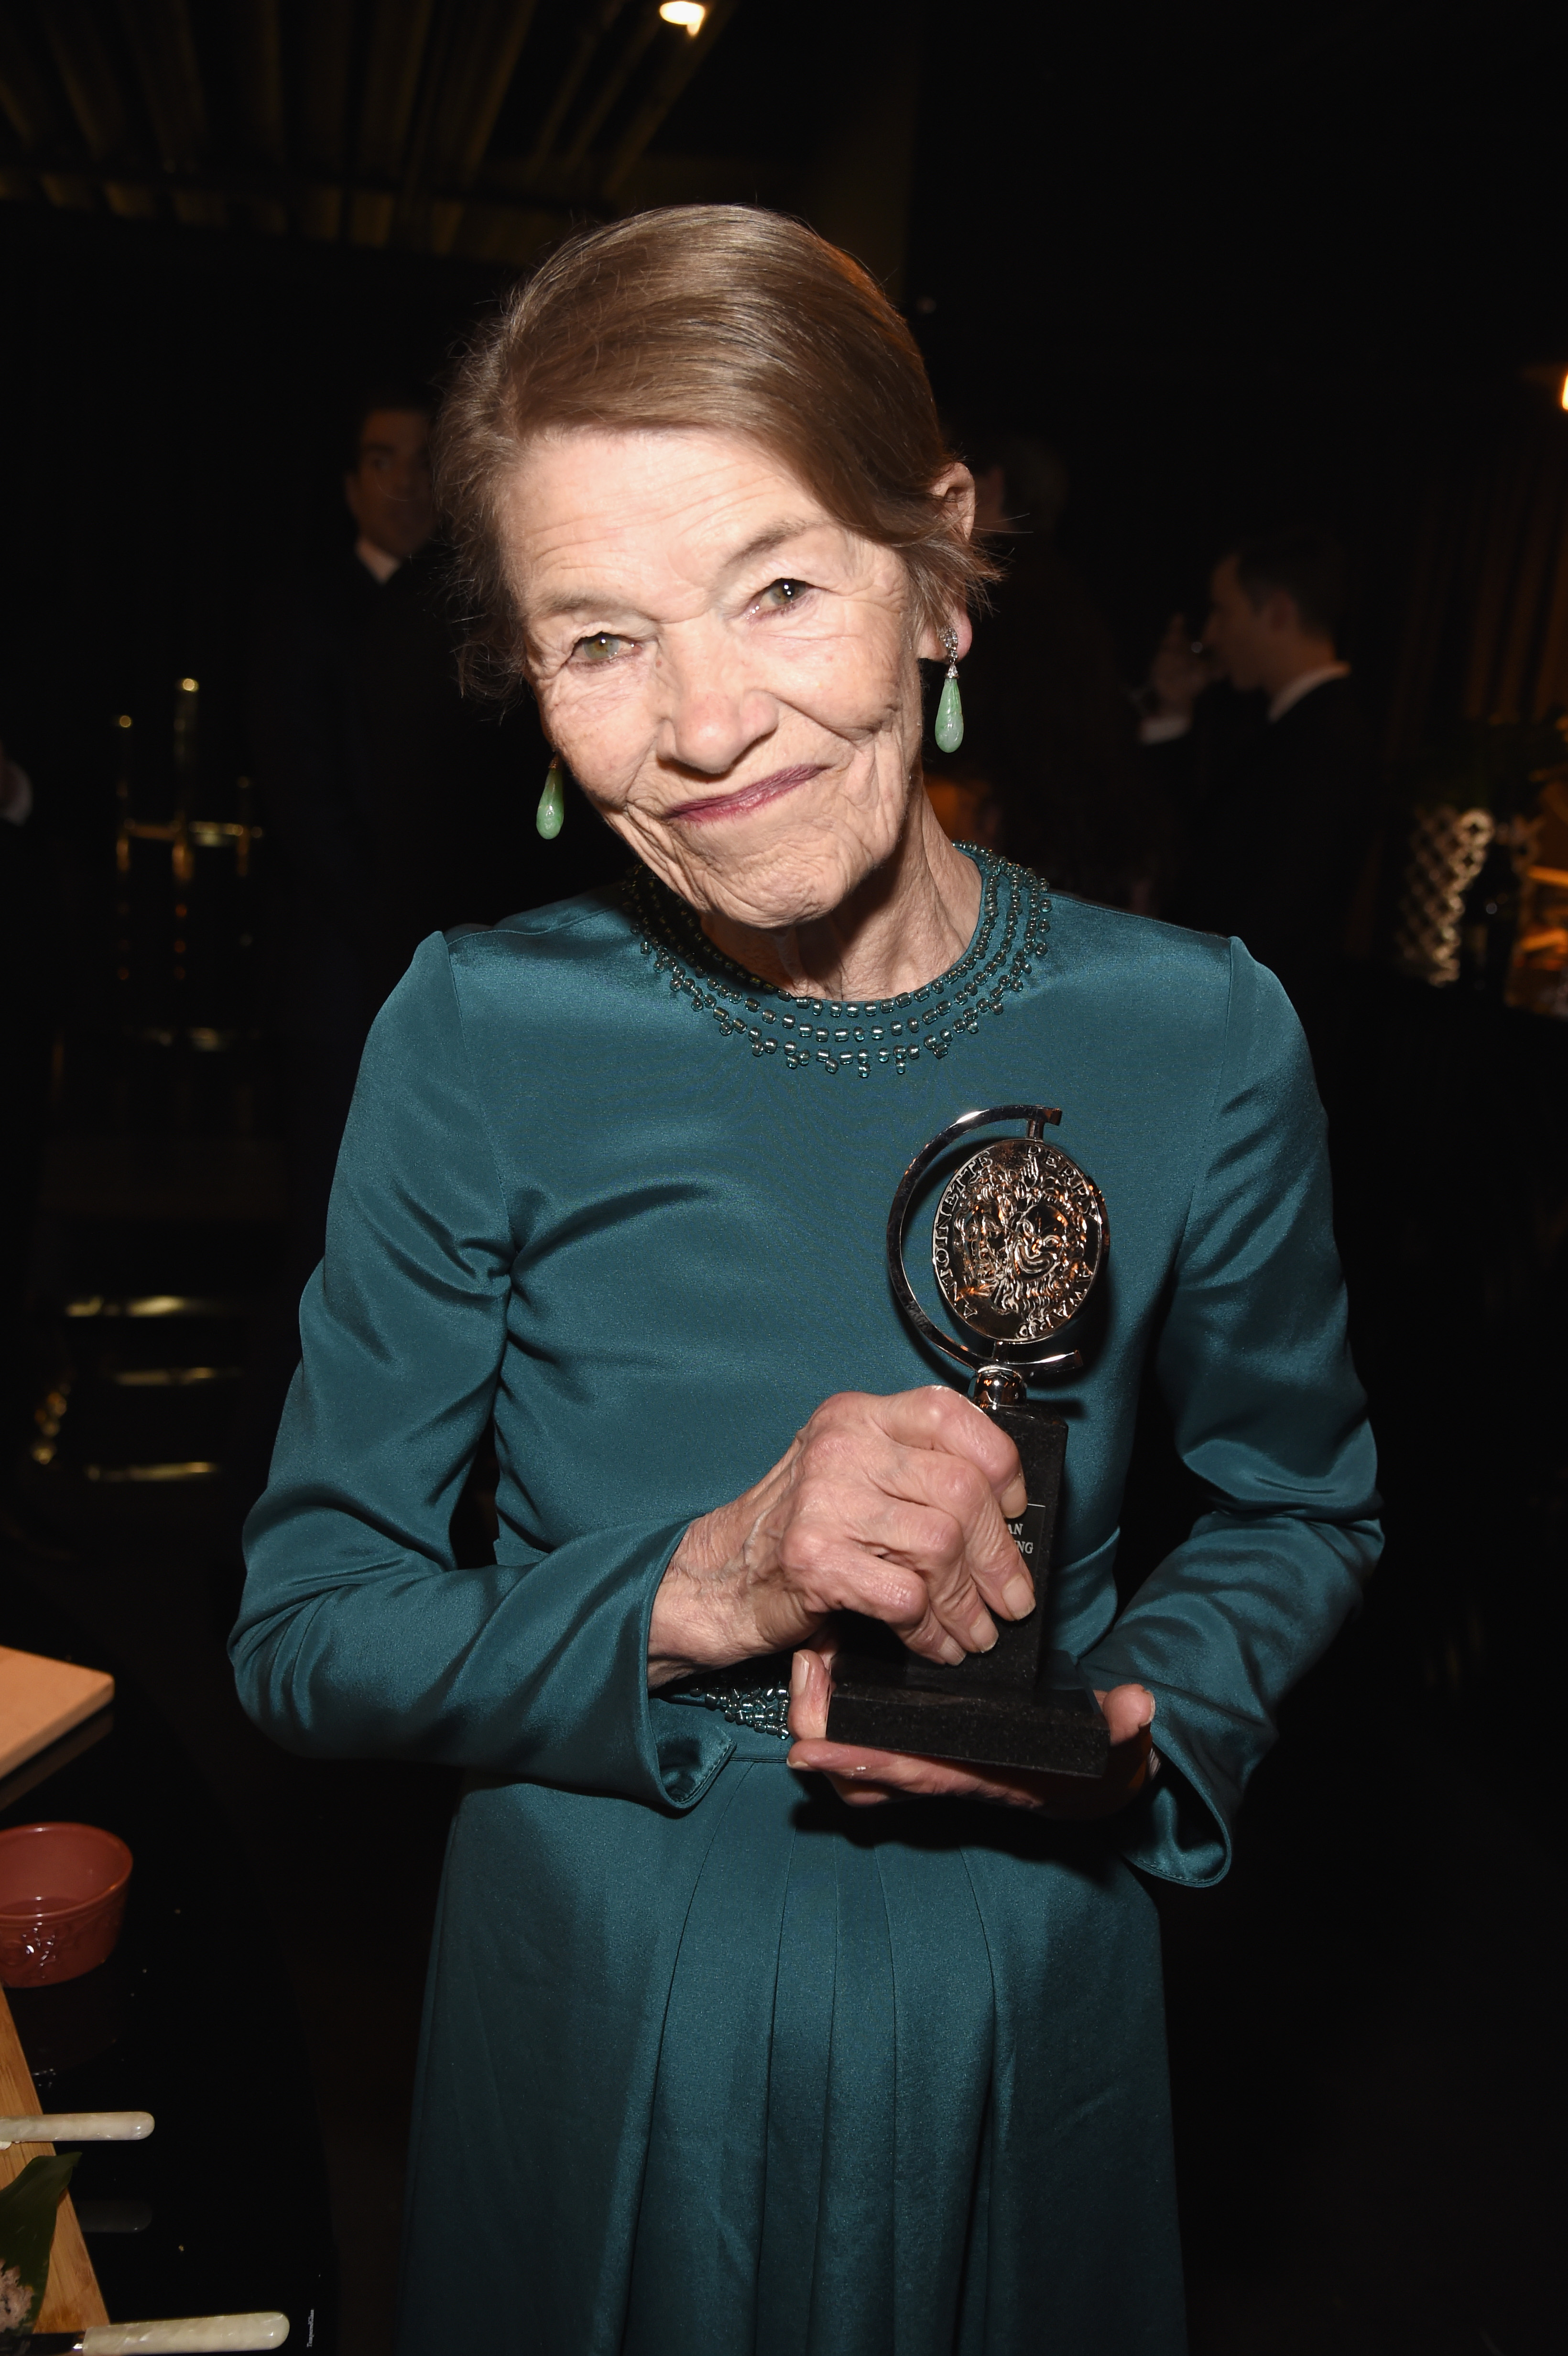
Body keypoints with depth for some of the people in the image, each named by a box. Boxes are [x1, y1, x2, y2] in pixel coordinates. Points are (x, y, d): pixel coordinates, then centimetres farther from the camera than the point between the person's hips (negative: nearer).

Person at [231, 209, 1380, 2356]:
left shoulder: (1196, 1037, -13)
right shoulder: (480, 1037, -15)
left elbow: (1300, 1505, 3)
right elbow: (306, 1628, -10)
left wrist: (1131, 1716, -16)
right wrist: (706, 1588, -26)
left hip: (1020, 2018, 1)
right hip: (594, 2024, 0)